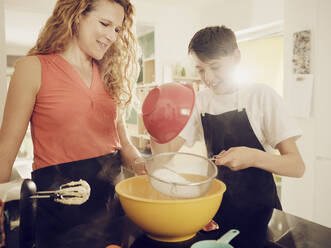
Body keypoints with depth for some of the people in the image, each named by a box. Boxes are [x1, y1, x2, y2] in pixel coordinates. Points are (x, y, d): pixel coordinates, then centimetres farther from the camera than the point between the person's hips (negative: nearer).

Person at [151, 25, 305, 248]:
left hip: (259, 210, -2)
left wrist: (253, 157, -30)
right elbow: (165, 154, -4)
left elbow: (297, 166, -12)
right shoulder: (199, 102, 2)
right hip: (218, 206, 3)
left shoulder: (261, 95, -9)